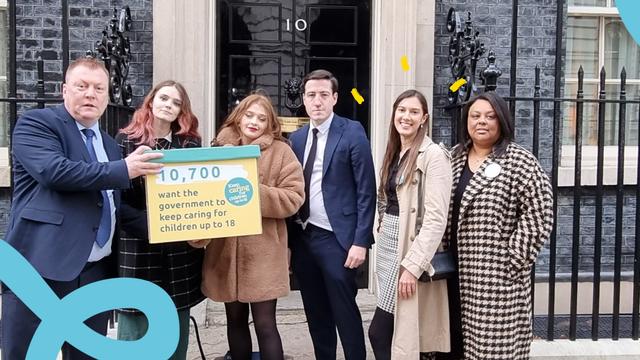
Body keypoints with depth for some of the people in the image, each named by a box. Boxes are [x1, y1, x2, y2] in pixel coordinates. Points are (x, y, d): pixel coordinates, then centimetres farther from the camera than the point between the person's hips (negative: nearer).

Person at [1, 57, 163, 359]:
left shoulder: (109, 144, 19)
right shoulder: (35, 123, -1)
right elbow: (54, 171, -19)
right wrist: (123, 170, -16)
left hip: (97, 272, 7)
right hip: (41, 267, -6)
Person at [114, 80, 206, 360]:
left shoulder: (191, 143, 8)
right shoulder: (126, 139, 1)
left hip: (181, 245, 3)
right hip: (138, 245, -2)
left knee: (177, 329, 12)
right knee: (135, 329, 3)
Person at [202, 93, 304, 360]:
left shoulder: (280, 151, -1)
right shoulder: (220, 148, 9)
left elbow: (293, 198, -8)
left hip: (263, 252, -3)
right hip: (225, 250, 4)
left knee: (265, 323, -1)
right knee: (235, 319, 15)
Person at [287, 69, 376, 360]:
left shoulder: (352, 133, -6)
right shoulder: (296, 138, 10)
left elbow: (366, 191, -9)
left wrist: (360, 241, -14)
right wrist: (287, 240, 7)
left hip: (335, 238, -5)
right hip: (302, 237, 5)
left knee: (345, 314, 2)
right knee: (316, 315, 14)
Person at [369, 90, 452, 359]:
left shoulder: (434, 155, -12)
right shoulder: (394, 153, 13)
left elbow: (436, 218, -19)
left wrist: (413, 265, -22)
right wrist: (382, 239, 10)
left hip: (412, 250, -8)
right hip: (389, 246, 8)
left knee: (379, 332, -7)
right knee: (391, 333, 12)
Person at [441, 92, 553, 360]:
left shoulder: (519, 161, -7)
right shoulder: (455, 157, 11)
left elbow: (539, 212, -12)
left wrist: (514, 257, -13)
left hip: (498, 272, -5)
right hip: (458, 267, 6)